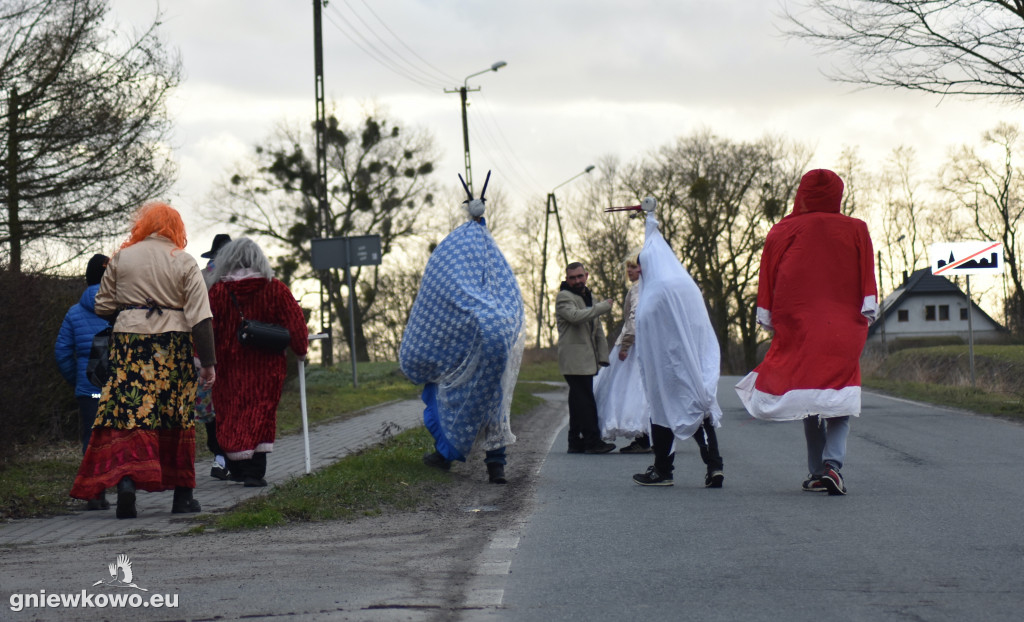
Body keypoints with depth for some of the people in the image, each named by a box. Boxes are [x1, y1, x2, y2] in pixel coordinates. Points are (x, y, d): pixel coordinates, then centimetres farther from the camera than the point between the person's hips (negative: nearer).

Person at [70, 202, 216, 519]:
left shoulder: (121, 258, 5)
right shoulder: (184, 262, 1)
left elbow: (103, 307, 9)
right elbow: (200, 317, -4)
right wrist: (208, 361, -3)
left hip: (129, 341, 0)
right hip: (173, 346, 0)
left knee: (129, 413, -3)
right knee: (177, 418, 9)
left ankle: (126, 478, -26)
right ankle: (182, 495, 14)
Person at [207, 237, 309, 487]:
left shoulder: (218, 291, -3)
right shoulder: (276, 290, -2)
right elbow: (296, 324, 0)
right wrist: (301, 350, 14)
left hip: (229, 366, 0)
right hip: (265, 366, 0)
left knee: (230, 414, 8)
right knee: (261, 413, 5)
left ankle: (238, 467, 4)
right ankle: (255, 470, -3)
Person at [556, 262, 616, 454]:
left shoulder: (589, 297, 22)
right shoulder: (564, 297, -6)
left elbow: (597, 329, 25)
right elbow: (575, 316, -26)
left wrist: (603, 355, 16)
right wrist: (604, 306, -18)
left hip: (587, 360, 9)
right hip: (573, 360, -9)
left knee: (579, 401, 10)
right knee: (585, 400, -12)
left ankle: (576, 442, 14)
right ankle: (592, 440, -12)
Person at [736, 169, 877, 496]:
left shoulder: (781, 232, 5)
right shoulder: (856, 230, 6)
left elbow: (768, 280, 5)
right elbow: (867, 279, 2)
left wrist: (767, 319, 9)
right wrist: (868, 312, 3)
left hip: (798, 329, 1)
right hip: (843, 330, -1)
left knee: (808, 400, 11)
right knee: (839, 401, -1)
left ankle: (816, 470, 10)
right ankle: (833, 462, -23)